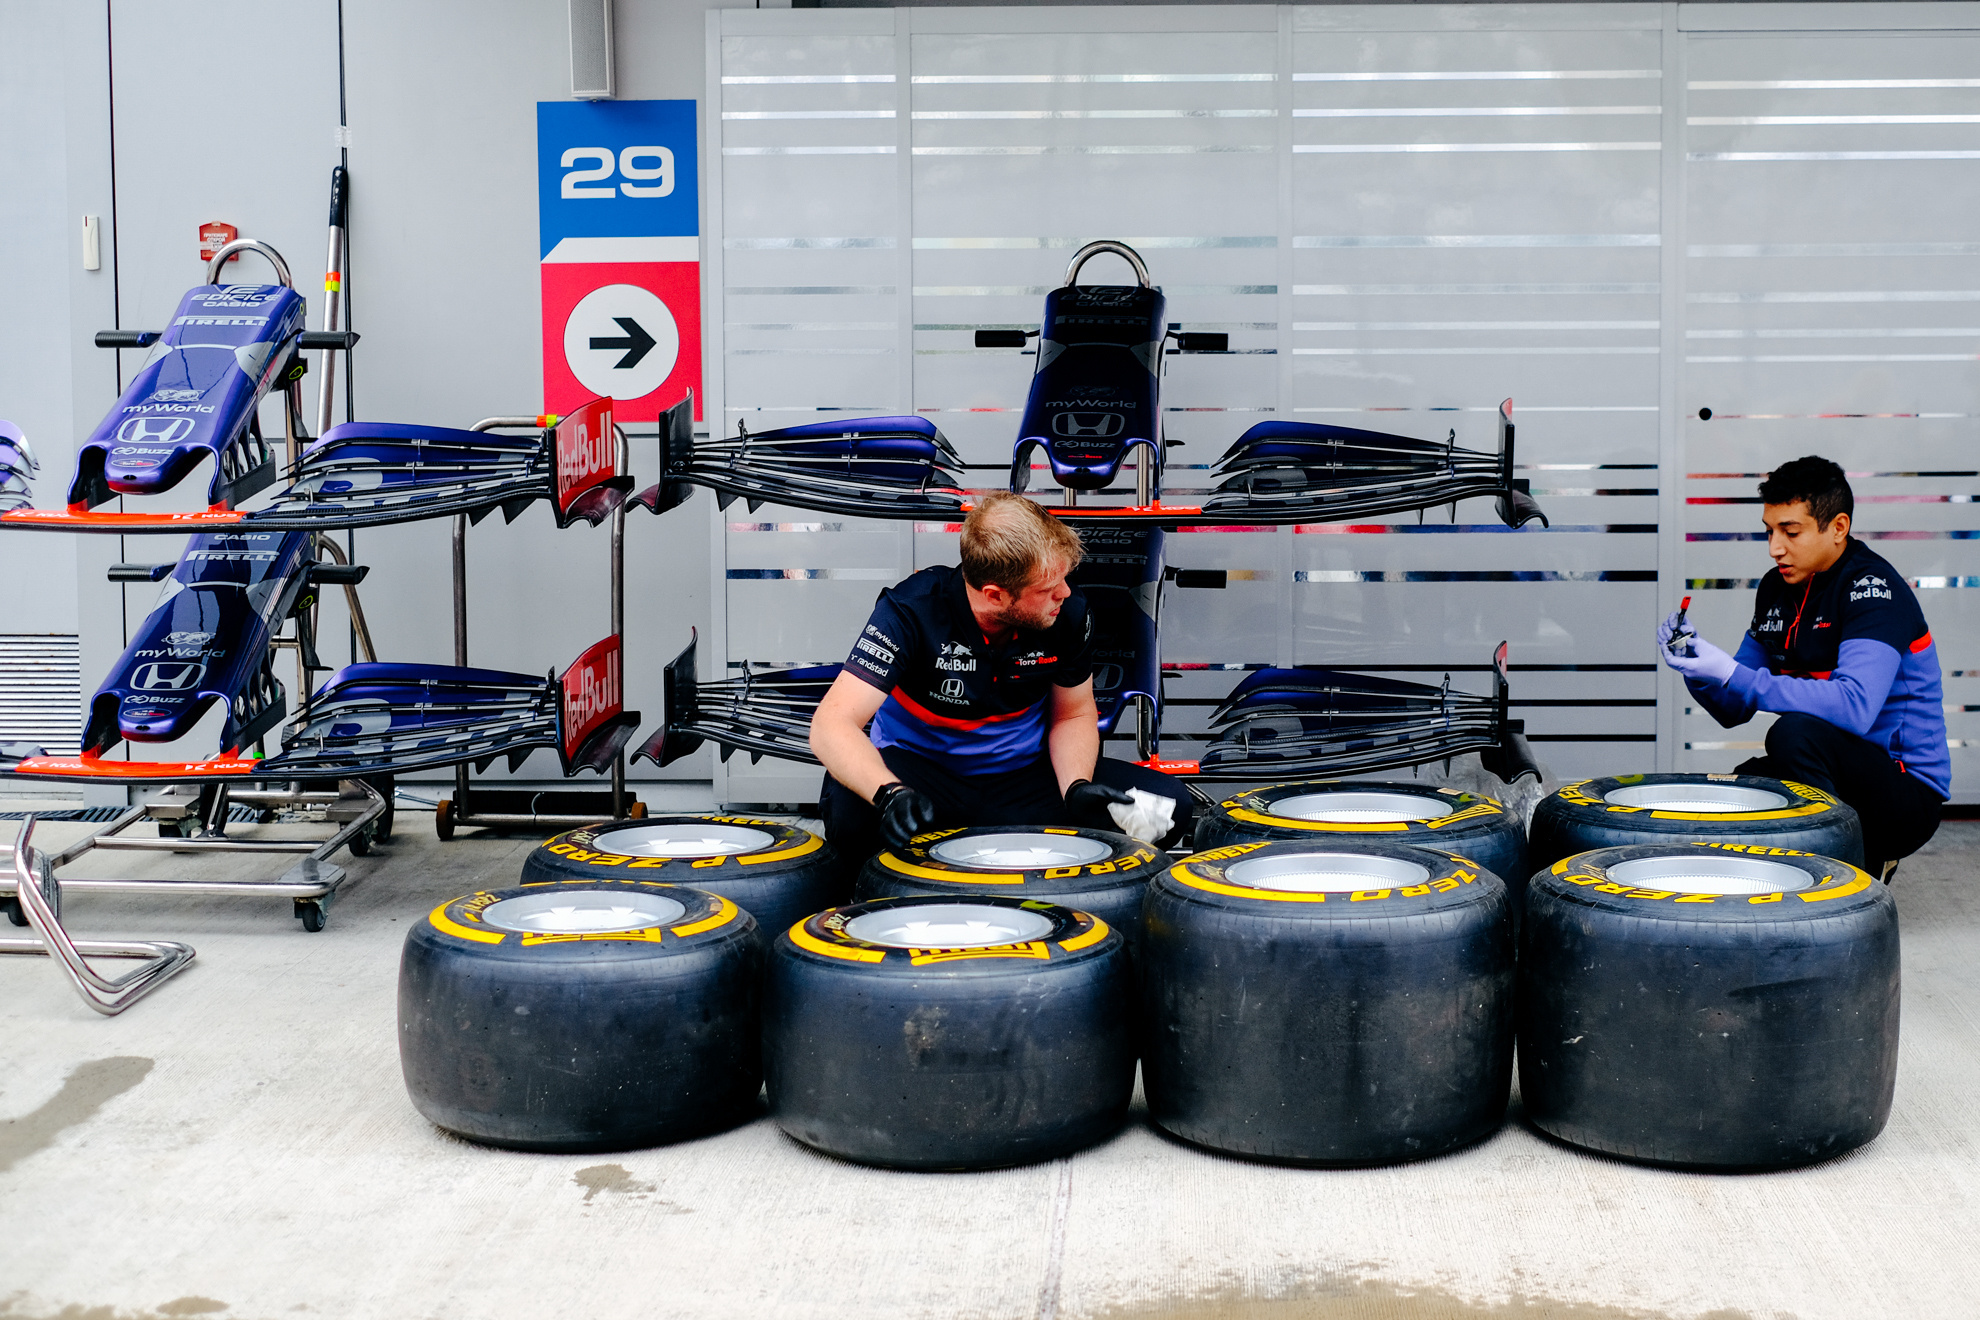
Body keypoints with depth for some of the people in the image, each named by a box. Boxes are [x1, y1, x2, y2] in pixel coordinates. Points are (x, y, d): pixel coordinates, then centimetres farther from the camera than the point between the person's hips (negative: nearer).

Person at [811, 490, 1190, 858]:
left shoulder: (1069, 612, -11)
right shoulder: (911, 610, -23)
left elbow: (1072, 715, 6)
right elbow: (832, 723, -29)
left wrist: (1077, 788, -16)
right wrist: (890, 795, -49)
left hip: (1025, 774, 4)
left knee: (1167, 804, -17)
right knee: (849, 812, -39)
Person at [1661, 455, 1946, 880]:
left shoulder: (1873, 588, -16)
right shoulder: (1778, 588, 7)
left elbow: (1854, 706, -33)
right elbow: (1734, 710, 13)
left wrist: (1734, 675, -33)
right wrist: (1698, 666, -9)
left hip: (1908, 789, -8)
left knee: (1795, 731, -33)